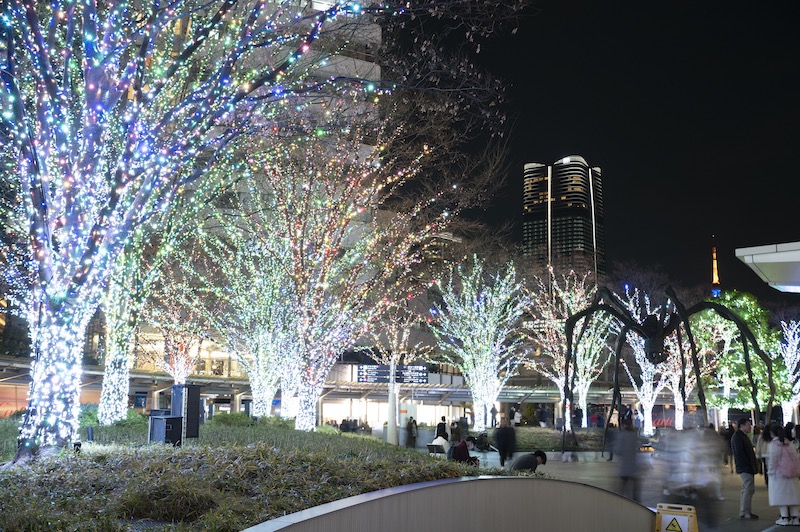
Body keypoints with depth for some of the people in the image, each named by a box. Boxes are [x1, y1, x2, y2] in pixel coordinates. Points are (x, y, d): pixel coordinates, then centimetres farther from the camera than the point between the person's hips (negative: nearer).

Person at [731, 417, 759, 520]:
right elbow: (739, 453, -20)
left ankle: (744, 512, 19)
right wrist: (749, 466, -21)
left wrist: (753, 466, 14)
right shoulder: (737, 437, -13)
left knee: (746, 490, 13)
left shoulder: (743, 436, 20)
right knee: (749, 489, -12)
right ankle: (745, 513, -10)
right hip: (745, 468, -11)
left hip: (747, 468, 11)